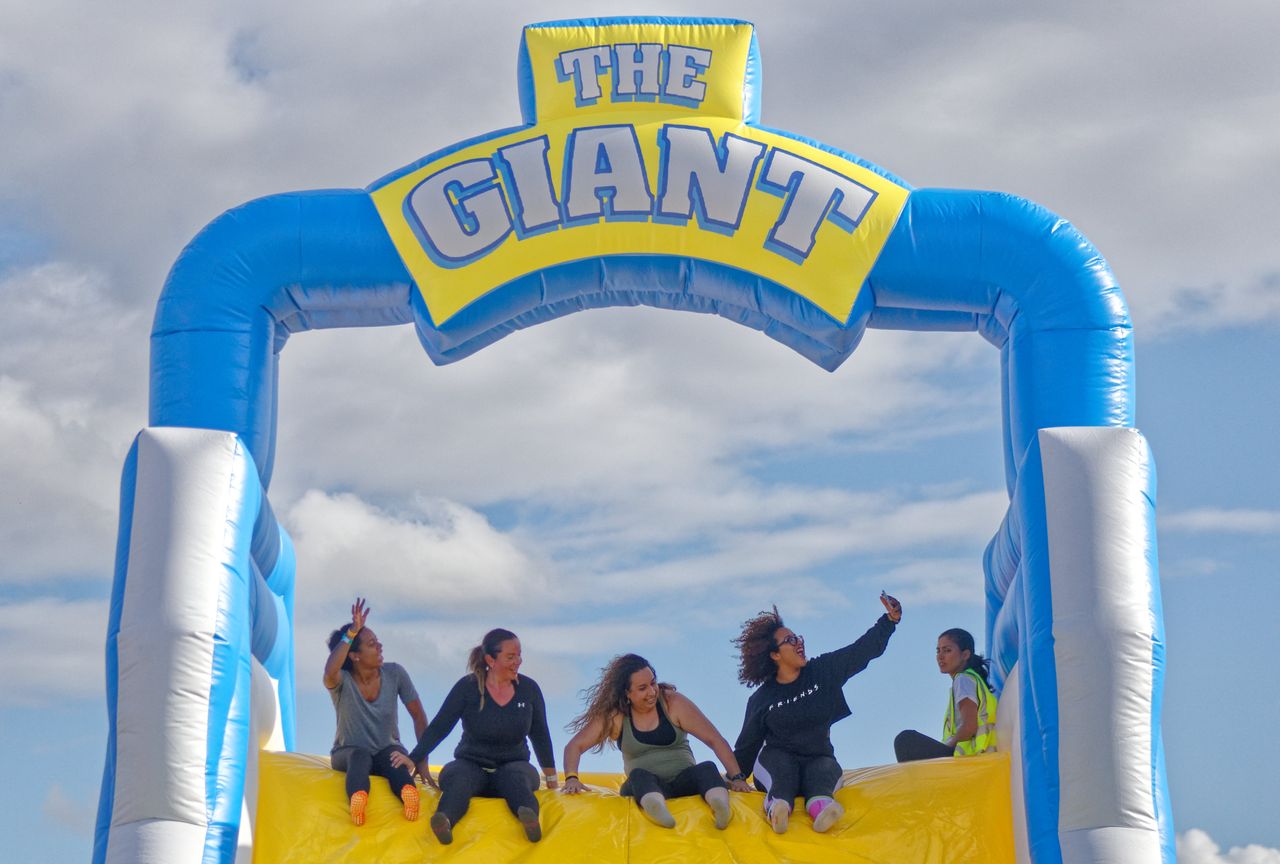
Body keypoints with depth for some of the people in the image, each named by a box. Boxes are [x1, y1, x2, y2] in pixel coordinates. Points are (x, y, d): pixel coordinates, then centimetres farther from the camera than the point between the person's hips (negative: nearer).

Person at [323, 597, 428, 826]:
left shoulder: (394, 674, -7)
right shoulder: (342, 681, -14)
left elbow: (419, 716, -4)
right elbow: (330, 672, -41)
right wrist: (352, 631, -40)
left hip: (387, 750, 2)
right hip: (348, 753, -2)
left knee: (394, 756, -34)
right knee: (360, 755, -37)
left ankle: (408, 792, -67)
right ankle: (357, 797, -69)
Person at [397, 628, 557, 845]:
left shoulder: (529, 688, 4)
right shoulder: (468, 687, -3)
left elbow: (539, 735, 14)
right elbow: (439, 727, -1)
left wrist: (551, 776, 18)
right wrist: (414, 759, -7)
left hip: (514, 764, 1)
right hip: (472, 764, -1)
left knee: (516, 776, -36)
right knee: (457, 777, -36)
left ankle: (530, 819, -68)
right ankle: (444, 822, -67)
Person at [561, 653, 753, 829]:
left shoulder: (673, 704, -1)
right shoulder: (614, 717, 2)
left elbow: (716, 741, -2)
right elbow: (575, 746, 3)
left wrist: (737, 778, -10)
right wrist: (571, 778, -16)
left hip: (684, 780, 0)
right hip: (643, 786, 0)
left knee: (707, 768, -31)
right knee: (639, 775, -34)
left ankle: (719, 804, -65)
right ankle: (654, 806, -68)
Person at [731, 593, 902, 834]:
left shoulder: (824, 671, 7)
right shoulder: (761, 699, 3)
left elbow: (863, 649, 6)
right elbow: (746, 747, 10)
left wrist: (890, 619, -3)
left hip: (818, 757, 1)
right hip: (777, 757, -1)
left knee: (825, 768, -34)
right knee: (782, 768, -36)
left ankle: (819, 805, -69)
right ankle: (778, 805, -70)